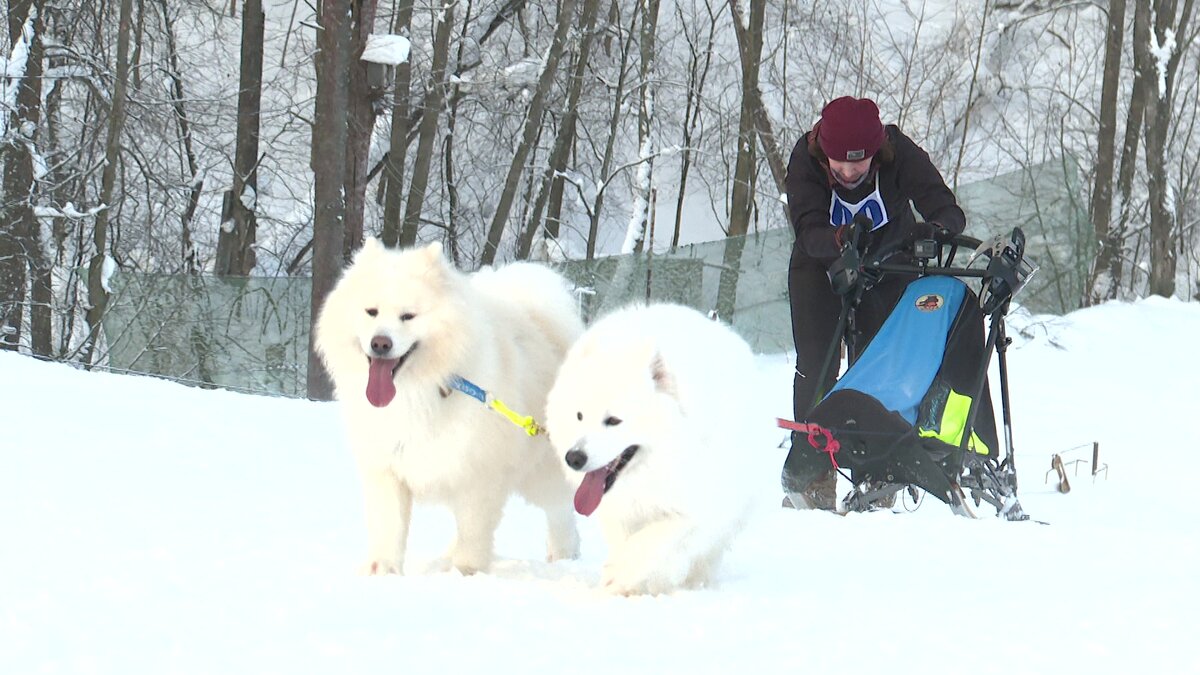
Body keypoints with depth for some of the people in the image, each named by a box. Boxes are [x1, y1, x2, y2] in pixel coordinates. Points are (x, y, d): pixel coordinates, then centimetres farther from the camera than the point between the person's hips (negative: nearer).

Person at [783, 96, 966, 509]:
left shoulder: (900, 154, -29)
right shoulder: (805, 160, -28)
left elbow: (949, 211, -35)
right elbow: (808, 231, -37)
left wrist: (934, 229, -58)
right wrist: (841, 240, -58)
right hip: (822, 265, 0)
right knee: (816, 366, -9)